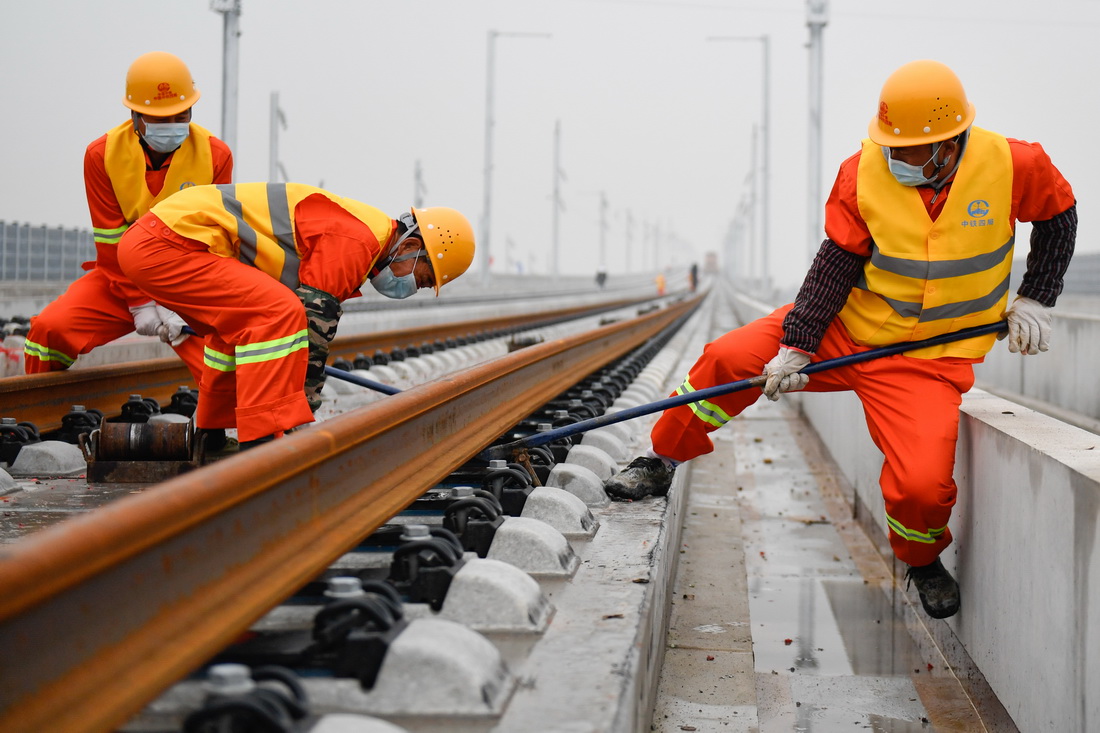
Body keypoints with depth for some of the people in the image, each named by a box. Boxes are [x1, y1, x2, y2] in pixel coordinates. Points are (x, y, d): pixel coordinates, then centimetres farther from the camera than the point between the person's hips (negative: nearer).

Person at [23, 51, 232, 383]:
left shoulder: (215, 155, -8)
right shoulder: (102, 154, -7)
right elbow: (112, 240, -7)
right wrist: (139, 302, -12)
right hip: (122, 277, 1)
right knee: (49, 328, -20)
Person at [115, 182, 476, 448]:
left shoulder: (350, 233, 20)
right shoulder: (355, 239, -12)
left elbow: (311, 322, 25)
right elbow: (315, 326, -13)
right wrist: (303, 421, -7)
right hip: (162, 247, -11)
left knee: (238, 324, 28)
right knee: (278, 313, -21)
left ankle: (209, 438, 36)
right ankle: (265, 446, -22)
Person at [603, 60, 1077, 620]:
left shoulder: (1011, 166, -15)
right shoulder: (863, 174, -13)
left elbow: (1058, 216, 5)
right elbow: (838, 263, -9)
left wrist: (1034, 300, 0)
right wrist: (796, 347, -14)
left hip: (926, 356, -2)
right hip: (844, 324, 2)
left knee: (921, 485, -20)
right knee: (728, 360, -9)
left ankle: (922, 559, 17)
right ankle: (661, 462, 15)